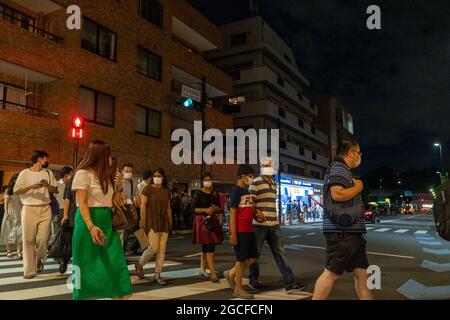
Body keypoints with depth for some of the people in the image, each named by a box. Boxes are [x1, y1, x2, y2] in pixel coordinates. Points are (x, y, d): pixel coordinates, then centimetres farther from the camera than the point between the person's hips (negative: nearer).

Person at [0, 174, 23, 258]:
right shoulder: (8, 190, 4)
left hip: (20, 214, 1)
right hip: (10, 214, -1)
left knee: (20, 232, -8)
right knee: (10, 232, 3)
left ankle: (19, 252, -9)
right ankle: (9, 251, 12)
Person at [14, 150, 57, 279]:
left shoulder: (48, 173, 10)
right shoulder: (25, 173, 1)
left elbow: (54, 190, 14)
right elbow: (16, 191, -1)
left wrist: (47, 185, -7)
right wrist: (31, 187, -15)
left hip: (45, 209, 2)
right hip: (29, 209, -2)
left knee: (43, 239, -2)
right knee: (28, 239, -2)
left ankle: (39, 260, 26)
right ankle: (30, 270, 5)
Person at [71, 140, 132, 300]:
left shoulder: (106, 175, 14)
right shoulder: (83, 174, -8)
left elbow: (114, 202, 18)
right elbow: (82, 203, -16)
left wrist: (118, 185, 3)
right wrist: (91, 226, -27)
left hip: (107, 222, 7)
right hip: (89, 222, -7)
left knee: (116, 264, 2)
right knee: (87, 266, 2)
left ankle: (117, 295, 8)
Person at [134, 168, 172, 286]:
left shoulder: (167, 191, 12)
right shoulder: (148, 189, -2)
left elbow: (168, 208, 13)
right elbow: (143, 205, -5)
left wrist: (170, 223, 11)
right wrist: (143, 221, -10)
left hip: (164, 222, 5)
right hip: (152, 222, -5)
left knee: (162, 250, 3)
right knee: (153, 248, -9)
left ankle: (157, 275, 12)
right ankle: (139, 264, 19)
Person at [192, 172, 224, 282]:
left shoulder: (215, 194, 13)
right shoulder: (198, 194, -2)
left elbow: (220, 210, 14)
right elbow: (194, 209, -8)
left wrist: (215, 208, -7)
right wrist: (205, 210, -20)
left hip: (213, 221, 5)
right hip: (202, 221, -5)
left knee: (206, 247, 14)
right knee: (209, 247, -12)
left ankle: (202, 268, 29)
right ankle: (213, 273, -13)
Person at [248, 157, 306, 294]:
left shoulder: (274, 183, 16)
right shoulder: (256, 183, -7)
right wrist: (256, 213, -25)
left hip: (274, 224, 7)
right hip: (259, 224, -6)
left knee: (280, 253, 2)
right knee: (255, 253, 7)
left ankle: (290, 284, 2)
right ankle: (253, 280, 25)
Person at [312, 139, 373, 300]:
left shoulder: (345, 170, 22)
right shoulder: (339, 168, -11)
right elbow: (337, 194, -26)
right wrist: (358, 188, -11)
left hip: (351, 231, 11)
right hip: (342, 232, -10)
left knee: (361, 272, 12)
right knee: (332, 273, -6)